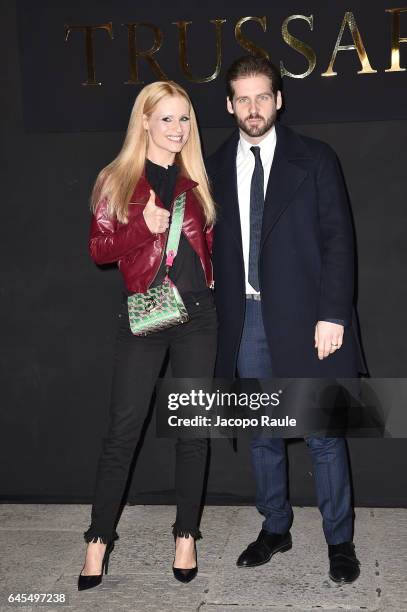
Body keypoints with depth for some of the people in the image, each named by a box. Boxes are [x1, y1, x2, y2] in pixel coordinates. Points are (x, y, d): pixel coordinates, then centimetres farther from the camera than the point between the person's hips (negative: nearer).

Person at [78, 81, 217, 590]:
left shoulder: (195, 179, 11)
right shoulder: (118, 180, 2)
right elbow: (98, 249, -3)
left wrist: (209, 281, 5)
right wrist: (144, 227, -18)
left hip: (196, 315, 3)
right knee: (122, 430, -1)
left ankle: (186, 536, 20)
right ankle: (99, 540, 14)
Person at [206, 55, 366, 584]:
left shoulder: (314, 159, 0)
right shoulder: (215, 169, 8)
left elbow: (338, 239, -4)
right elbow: (217, 247, 8)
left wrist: (333, 315, -12)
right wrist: (223, 317, 1)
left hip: (304, 320, -3)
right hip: (246, 321, 3)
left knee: (324, 436, 4)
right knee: (262, 435, 13)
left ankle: (340, 541, 21)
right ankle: (275, 529, 31)